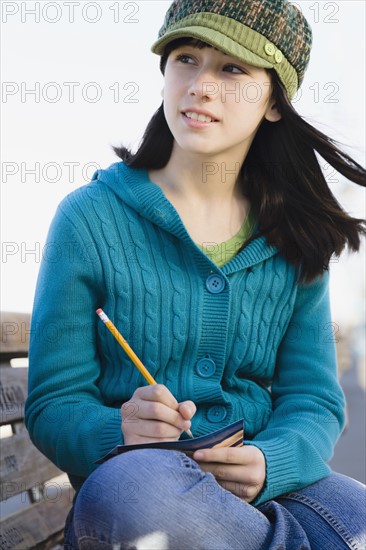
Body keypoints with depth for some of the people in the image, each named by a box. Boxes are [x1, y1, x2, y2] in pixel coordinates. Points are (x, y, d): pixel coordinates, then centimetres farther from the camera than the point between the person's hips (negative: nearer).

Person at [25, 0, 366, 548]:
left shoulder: (295, 240, 8)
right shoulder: (90, 218, -2)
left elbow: (315, 400, 6)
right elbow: (53, 405, -1)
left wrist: (268, 463, -17)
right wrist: (119, 432, -25)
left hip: (268, 487, 2)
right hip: (134, 487, -1)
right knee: (133, 485, -37)